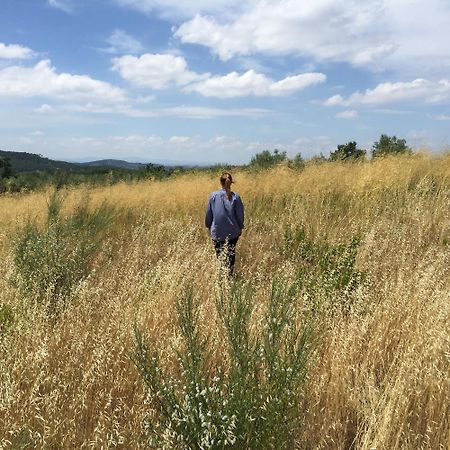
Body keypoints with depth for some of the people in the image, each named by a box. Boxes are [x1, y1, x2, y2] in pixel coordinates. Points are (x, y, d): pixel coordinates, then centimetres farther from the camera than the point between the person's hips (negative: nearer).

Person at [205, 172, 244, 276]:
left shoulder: (213, 196, -8)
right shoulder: (235, 197, -8)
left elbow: (208, 214, 0)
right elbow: (240, 215, -1)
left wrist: (209, 226, 15)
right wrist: (240, 227, 14)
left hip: (217, 232, -1)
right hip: (233, 232, 1)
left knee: (219, 256, 8)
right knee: (231, 255, 14)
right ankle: (229, 274, 16)